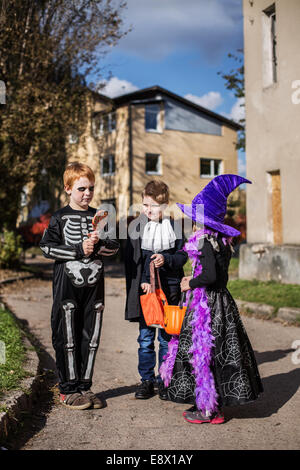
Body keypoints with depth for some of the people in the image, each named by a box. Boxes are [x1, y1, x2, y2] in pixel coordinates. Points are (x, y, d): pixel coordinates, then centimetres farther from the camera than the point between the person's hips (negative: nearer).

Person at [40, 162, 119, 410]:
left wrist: (98, 244, -14)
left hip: (94, 285, 4)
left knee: (91, 338, 8)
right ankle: (68, 389, 15)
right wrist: (79, 249, -13)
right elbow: (47, 247, -7)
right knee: (67, 338, 2)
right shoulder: (60, 218, 0)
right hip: (67, 285, -3)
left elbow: (115, 246, 7)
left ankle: (84, 386, 22)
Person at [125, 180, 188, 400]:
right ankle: (147, 379, 20)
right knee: (146, 338, 7)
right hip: (145, 288, 1)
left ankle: (165, 380, 21)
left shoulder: (176, 226, 1)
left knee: (167, 337, 8)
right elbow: (132, 259, -1)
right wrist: (142, 281, -13)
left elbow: (183, 256, 1)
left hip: (170, 288, 0)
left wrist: (166, 260, -18)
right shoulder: (136, 226, 2)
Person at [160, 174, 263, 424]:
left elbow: (210, 275, -26)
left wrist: (191, 284, -13)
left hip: (206, 302, -9)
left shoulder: (205, 242, -17)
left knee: (203, 350, 0)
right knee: (216, 351, 13)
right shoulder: (222, 241, 8)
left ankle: (208, 409, 10)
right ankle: (210, 403, 25)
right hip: (220, 300, 9)